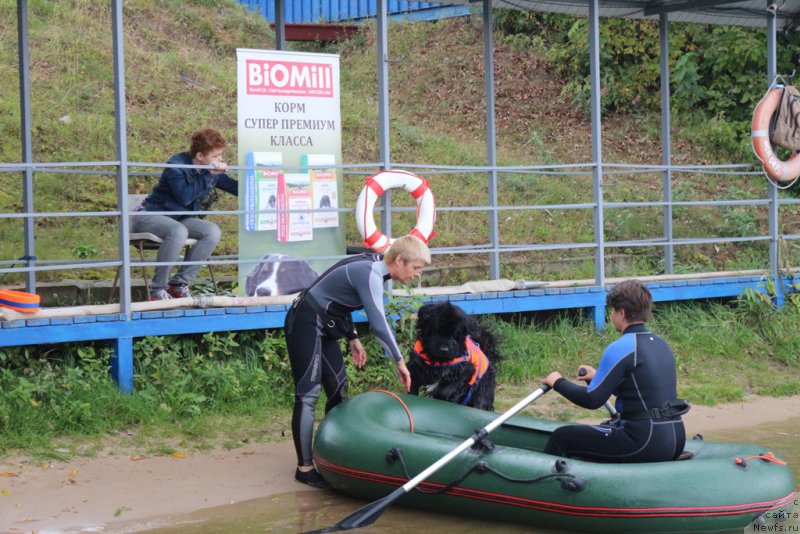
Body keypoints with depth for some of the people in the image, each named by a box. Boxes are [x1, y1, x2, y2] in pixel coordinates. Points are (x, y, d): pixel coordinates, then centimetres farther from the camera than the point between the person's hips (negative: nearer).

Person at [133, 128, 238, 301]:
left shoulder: (213, 172, 2)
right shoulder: (177, 165, -18)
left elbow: (235, 187, 13)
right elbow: (185, 197, -30)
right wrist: (208, 175, -27)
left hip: (180, 219, 7)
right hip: (151, 214, -7)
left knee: (212, 232, -21)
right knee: (178, 231, -39)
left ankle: (180, 283, -14)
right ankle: (157, 289, -27)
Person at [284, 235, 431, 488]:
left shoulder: (371, 267, 7)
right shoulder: (370, 274, -22)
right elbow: (378, 324, -24)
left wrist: (352, 338, 16)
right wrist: (399, 360, -16)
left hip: (323, 328, 11)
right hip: (306, 324, -11)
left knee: (338, 389, 10)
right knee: (308, 394, -10)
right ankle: (304, 468, -7)